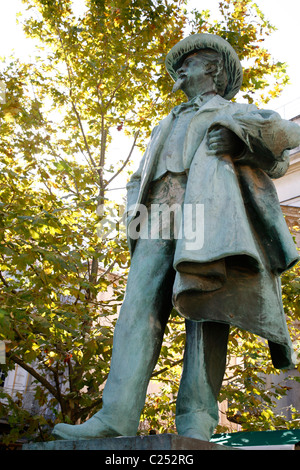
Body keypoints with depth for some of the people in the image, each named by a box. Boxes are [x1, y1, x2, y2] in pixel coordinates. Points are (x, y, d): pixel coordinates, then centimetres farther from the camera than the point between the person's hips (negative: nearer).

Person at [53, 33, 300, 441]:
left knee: (205, 303, -20)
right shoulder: (167, 127, 41)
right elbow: (138, 179, 35)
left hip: (207, 211, -3)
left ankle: (196, 423, -22)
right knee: (140, 308, -15)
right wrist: (137, 211, 12)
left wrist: (236, 131, -7)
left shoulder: (234, 111, 28)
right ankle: (115, 419, -24)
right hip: (160, 222, 4)